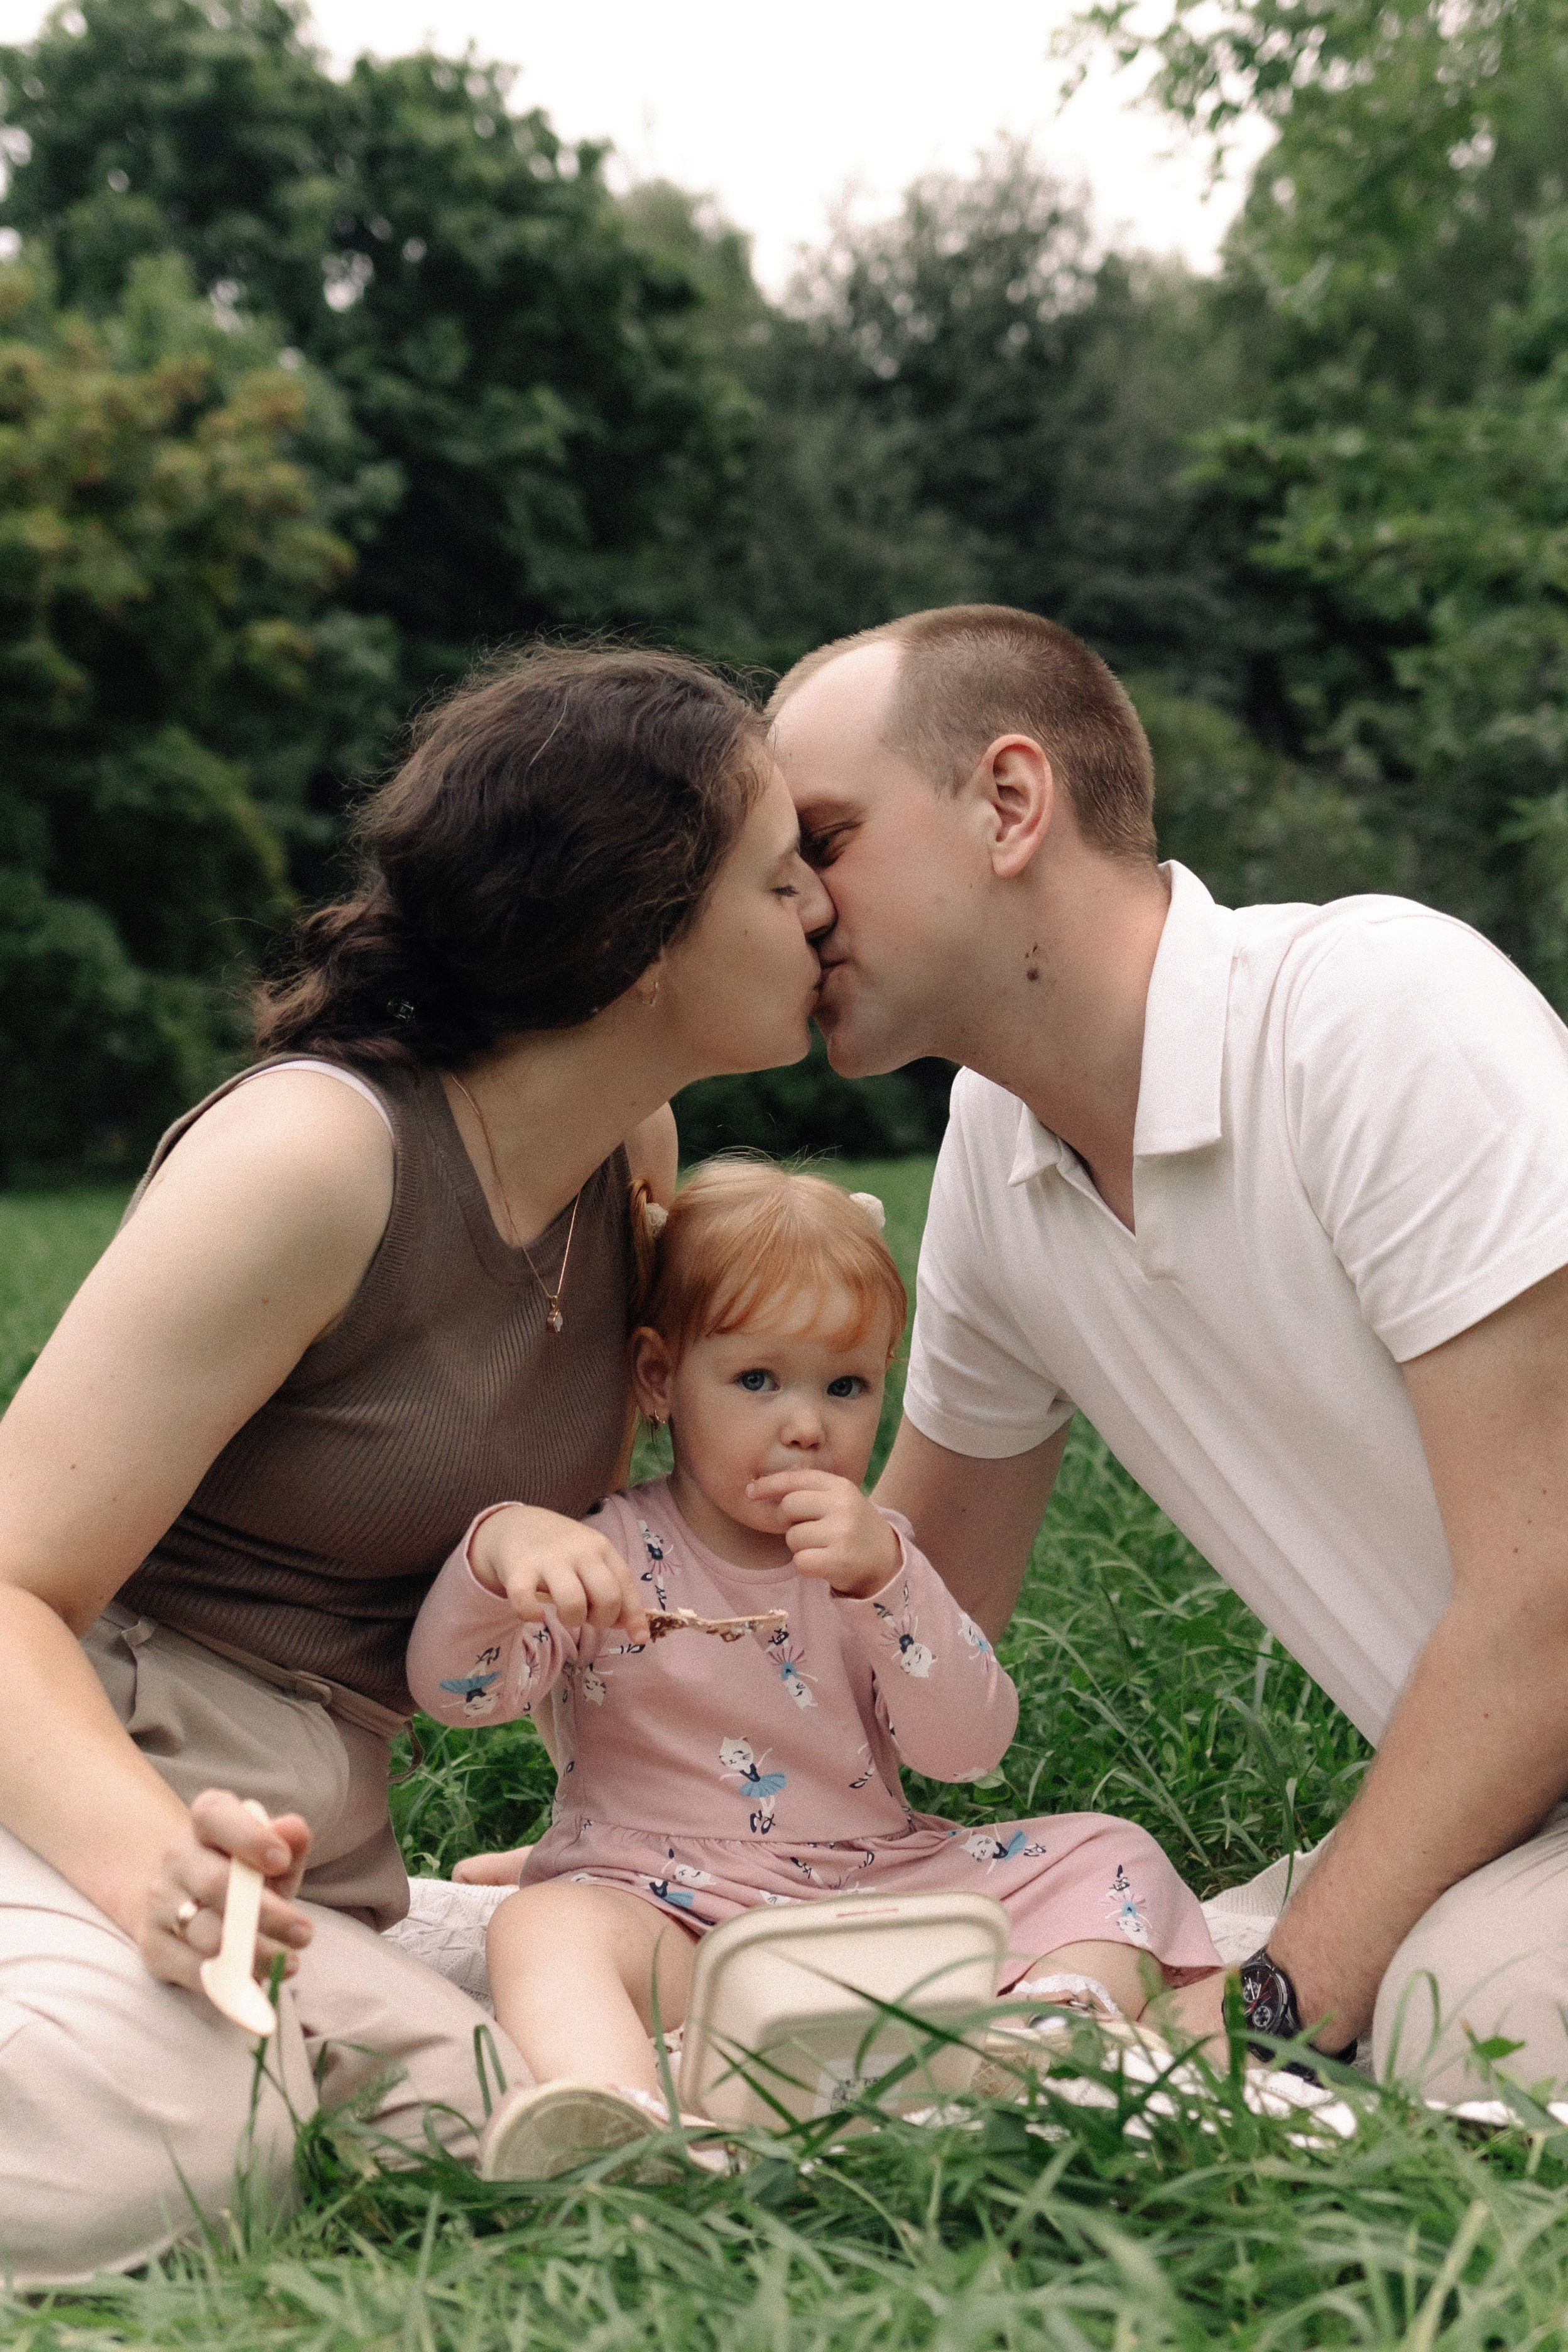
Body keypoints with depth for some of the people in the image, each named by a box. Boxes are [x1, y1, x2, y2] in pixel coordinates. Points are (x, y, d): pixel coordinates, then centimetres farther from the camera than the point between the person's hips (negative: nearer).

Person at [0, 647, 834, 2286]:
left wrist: (530, 1552, 2)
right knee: (137, 2125, -38)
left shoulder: (636, 1154, 8)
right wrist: (149, 1860, -35)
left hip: (310, 1873, 7)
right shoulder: (315, 1152, -16)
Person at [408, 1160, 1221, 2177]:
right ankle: (616, 2128, -61)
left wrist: (885, 1576, -16)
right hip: (670, 1913, -4)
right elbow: (454, 1687, -13)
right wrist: (501, 1549, -35)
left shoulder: (874, 1552, 12)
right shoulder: (611, 1553, 1)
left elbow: (971, 1748, -1)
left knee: (1108, 1853, -7)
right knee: (544, 1925, -34)